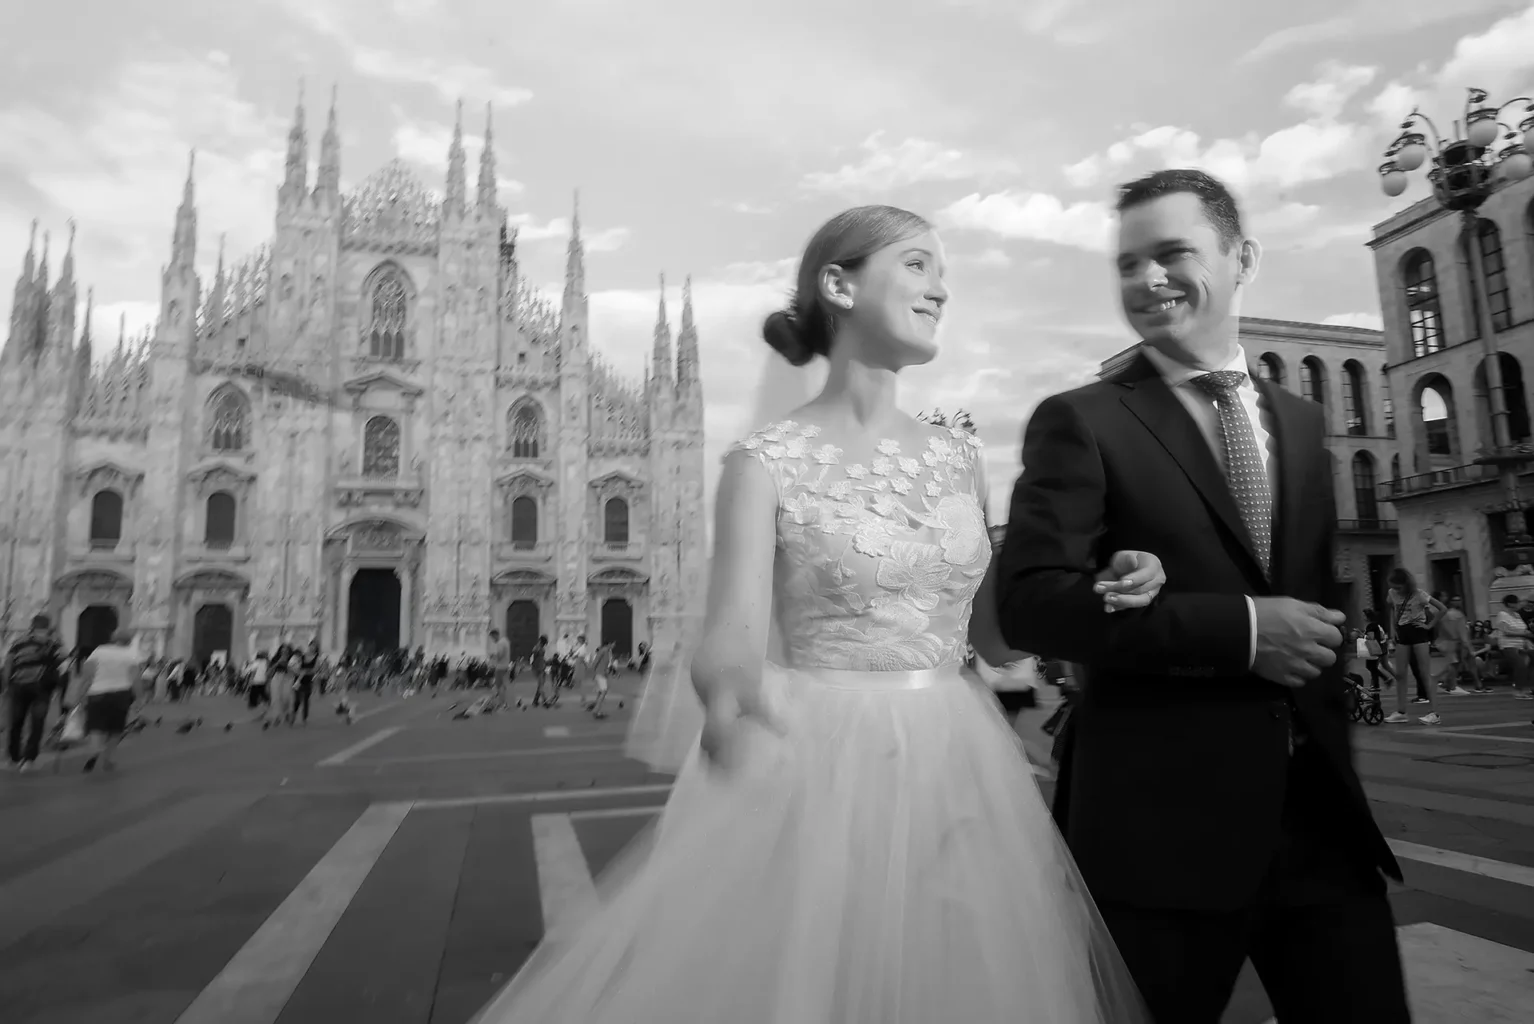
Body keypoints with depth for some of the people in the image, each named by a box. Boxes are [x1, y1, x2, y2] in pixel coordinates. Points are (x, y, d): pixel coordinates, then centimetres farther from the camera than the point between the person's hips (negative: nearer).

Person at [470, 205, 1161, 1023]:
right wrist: (723, 679, -39)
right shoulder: (768, 461, -8)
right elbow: (729, 647, -17)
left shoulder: (957, 456, 7)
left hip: (955, 775, 5)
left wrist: (1100, 592, -1)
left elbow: (990, 632, 15)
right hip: (820, 774, -5)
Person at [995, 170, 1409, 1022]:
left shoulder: (1302, 420, 12)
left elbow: (1316, 590, 20)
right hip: (1163, 817, -5)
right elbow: (1031, 604, -19)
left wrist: (1333, 749, 17)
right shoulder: (1080, 422, -8)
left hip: (1321, 806, 5)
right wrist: (1240, 629, -19)